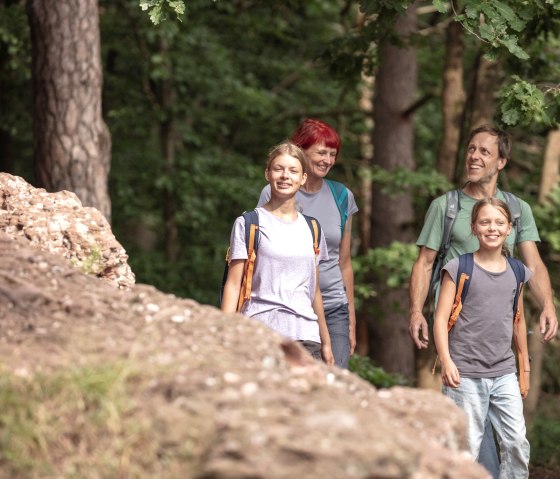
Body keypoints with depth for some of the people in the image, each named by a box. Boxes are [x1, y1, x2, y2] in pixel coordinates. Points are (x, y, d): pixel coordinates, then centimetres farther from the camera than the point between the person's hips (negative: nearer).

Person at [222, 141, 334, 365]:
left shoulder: (311, 228, 16)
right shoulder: (248, 224, 4)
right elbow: (233, 284, 0)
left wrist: (326, 343, 22)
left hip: (306, 336, 4)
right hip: (261, 333, -4)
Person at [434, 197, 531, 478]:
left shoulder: (516, 272, 10)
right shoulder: (459, 268, -3)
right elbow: (441, 318, -5)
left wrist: (525, 368, 22)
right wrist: (446, 361, -17)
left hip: (504, 373, 4)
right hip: (466, 374, -4)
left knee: (517, 443, -2)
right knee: (467, 447, -3)